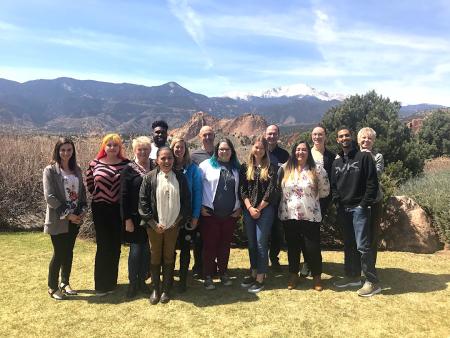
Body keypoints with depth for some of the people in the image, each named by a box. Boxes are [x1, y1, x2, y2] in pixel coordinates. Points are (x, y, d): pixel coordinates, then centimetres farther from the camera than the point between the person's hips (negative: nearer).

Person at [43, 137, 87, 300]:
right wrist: (67, 214, -16)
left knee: (68, 252, 14)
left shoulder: (76, 170, 7)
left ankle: (65, 283, 30)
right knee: (59, 254, 1)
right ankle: (53, 287, 20)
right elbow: (49, 197, -14)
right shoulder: (50, 170, -9)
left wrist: (82, 210, -2)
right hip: (59, 220, -5)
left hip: (75, 219, 5)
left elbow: (82, 192, 12)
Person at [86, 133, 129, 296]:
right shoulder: (95, 163, -2)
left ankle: (111, 281, 25)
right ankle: (101, 284, 15)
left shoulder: (126, 163, -3)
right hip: (101, 209, -1)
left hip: (118, 209, 1)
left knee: (115, 245, 10)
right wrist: (98, 195, 7)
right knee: (103, 246, 3)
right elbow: (89, 182, 11)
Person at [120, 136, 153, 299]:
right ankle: (133, 283, 20)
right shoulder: (129, 169, -4)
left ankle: (142, 280, 27)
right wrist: (127, 219, -11)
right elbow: (124, 196, -7)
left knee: (147, 250, 10)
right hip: (135, 217, -3)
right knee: (136, 249, 3)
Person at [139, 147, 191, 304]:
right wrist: (153, 223, -9)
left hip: (173, 225, 1)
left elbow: (186, 201, 3)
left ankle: (166, 289, 25)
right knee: (155, 256, 10)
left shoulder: (180, 178, 1)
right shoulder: (149, 178, -4)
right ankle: (155, 289, 24)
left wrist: (178, 220, -3)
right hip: (154, 225, -1)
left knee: (169, 257, 11)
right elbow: (143, 201, -6)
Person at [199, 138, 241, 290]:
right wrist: (200, 206, -7)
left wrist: (239, 207, 6)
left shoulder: (236, 168, 8)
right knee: (209, 244, 4)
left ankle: (223, 273, 27)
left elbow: (240, 189, 13)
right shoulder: (207, 165, -3)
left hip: (230, 214, 3)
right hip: (210, 213, -3)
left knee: (225, 244, 12)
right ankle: (208, 276, 16)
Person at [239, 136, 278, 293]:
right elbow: (242, 190, 2)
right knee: (251, 243, 11)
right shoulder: (245, 167, 7)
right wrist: (250, 208, -9)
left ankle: (260, 278, 9)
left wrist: (259, 208, -9)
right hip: (248, 210, 3)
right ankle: (253, 273, 26)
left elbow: (271, 191, -6)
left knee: (261, 243, -1)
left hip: (265, 210, -3)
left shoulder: (271, 168, 0)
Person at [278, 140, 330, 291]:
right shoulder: (284, 169, 3)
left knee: (312, 247, 4)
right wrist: (288, 197, 7)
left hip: (310, 216, -2)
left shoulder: (317, 170, -3)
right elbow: (278, 188, 11)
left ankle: (316, 276, 24)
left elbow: (325, 191, 3)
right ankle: (293, 275, 29)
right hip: (289, 215, 2)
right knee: (292, 246, 13)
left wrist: (311, 196, 4)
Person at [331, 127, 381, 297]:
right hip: (343, 209, 6)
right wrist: (338, 203, 2)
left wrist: (364, 204, -13)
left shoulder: (364, 157, -4)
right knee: (348, 245, 13)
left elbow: (372, 182, -9)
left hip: (359, 208, -6)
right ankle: (353, 276, 25)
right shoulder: (336, 161, 14)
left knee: (362, 245, -7)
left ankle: (372, 282, 3)